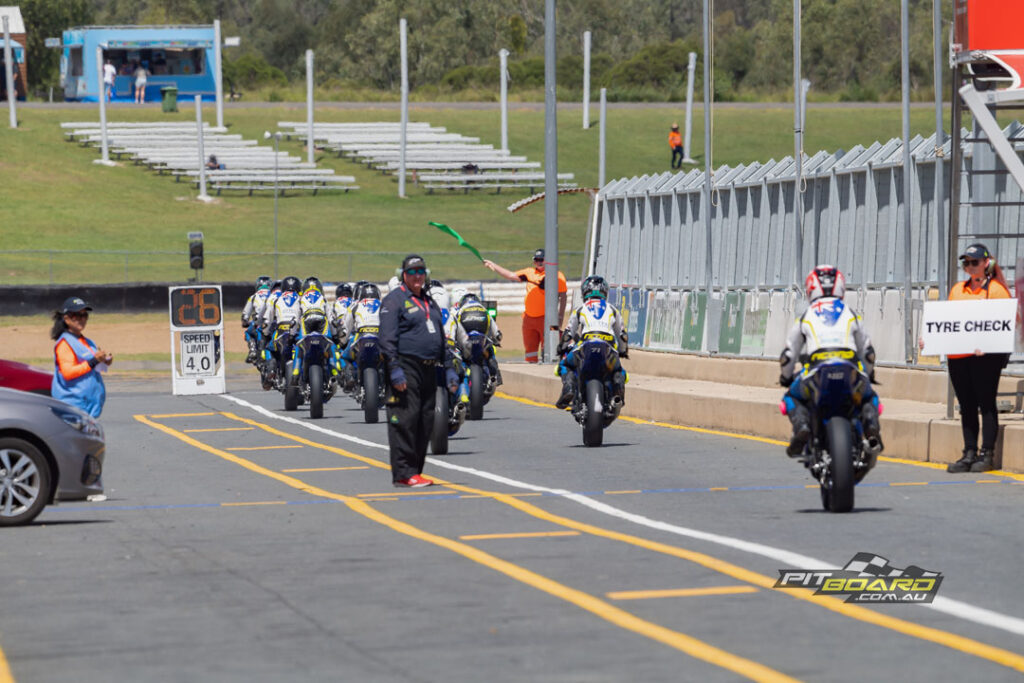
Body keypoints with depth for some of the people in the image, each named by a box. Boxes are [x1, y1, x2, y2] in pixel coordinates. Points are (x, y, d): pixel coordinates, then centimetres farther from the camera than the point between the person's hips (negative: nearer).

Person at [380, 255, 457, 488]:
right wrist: (394, 369, -20)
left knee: (425, 421, 7)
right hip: (406, 366, -8)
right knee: (405, 420, -11)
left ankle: (415, 470, 12)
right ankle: (403, 473, -12)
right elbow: (388, 338, -11)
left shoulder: (429, 302, 22)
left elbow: (441, 338, 27)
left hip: (429, 370, 8)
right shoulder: (394, 300, -3)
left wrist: (448, 369, 20)